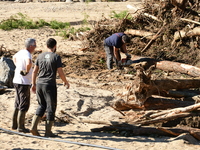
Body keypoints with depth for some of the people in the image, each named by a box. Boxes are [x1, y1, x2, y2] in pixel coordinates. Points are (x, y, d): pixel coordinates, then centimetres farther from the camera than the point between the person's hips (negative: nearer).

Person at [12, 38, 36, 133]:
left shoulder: (21, 52, 8)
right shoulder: (27, 54, -19)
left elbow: (14, 57, 32)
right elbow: (29, 63, -41)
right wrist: (27, 71, -22)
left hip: (16, 81, 9)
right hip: (23, 83, -9)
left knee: (17, 105, 18)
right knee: (24, 106, -2)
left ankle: (14, 125, 25)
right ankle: (21, 127, 1)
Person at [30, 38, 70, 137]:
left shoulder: (40, 56, 8)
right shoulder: (56, 57, -6)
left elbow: (34, 71, 10)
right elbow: (60, 73, -7)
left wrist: (33, 84, 19)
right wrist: (66, 82, 9)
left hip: (39, 84, 5)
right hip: (50, 85, -5)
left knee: (41, 106, 17)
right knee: (51, 108, 4)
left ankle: (34, 126, 3)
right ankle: (48, 131, 6)